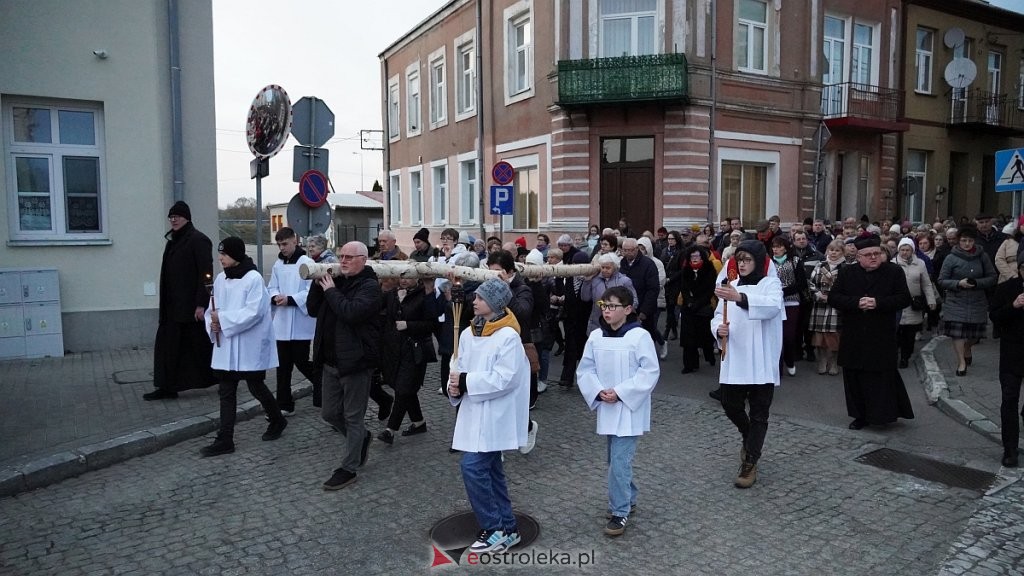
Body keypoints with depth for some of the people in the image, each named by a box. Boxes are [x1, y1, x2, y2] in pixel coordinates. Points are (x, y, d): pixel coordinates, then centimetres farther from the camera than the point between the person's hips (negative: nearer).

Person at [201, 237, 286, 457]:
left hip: (249, 346, -6)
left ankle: (277, 420, 31)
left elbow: (254, 312, -22)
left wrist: (223, 319, -20)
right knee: (226, 392, 7)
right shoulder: (221, 278, 7)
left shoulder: (254, 278, -14)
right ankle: (225, 440, 13)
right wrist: (212, 321, -9)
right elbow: (213, 308, 12)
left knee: (256, 388, 7)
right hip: (226, 346, 6)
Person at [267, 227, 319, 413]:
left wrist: (290, 299, -21)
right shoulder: (278, 264, 10)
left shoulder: (307, 263, -9)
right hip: (282, 322, 6)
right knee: (283, 365, 9)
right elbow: (271, 288, 13)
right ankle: (284, 405, 18)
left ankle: (321, 381, 28)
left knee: (301, 361, -1)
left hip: (300, 322, -6)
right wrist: (275, 297, -9)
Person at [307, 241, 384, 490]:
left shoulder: (369, 286, -11)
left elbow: (351, 312, -28)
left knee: (352, 418, 4)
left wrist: (330, 290, -16)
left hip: (355, 361, -7)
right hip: (331, 361, 8)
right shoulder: (336, 280, 11)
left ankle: (348, 469, 15)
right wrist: (319, 283, -5)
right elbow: (313, 310, 8)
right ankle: (361, 437, 40)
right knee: (330, 414, 16)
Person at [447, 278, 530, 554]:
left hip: (494, 415, -8)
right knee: (489, 469, 14)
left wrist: (466, 382, -20)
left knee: (472, 467, -12)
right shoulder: (468, 333, 6)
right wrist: (454, 385, -9)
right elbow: (459, 366, 12)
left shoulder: (508, 336, -16)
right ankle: (507, 526, 28)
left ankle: (494, 528, 4)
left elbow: (503, 378, -22)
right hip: (474, 412, 8)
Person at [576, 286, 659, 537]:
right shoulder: (596, 336, 2)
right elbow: (585, 369, 6)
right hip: (607, 409, 6)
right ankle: (628, 499, 37)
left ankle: (620, 512, 5)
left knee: (619, 461, -8)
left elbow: (650, 371, -13)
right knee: (616, 458, 17)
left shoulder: (640, 336, -12)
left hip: (629, 409, -5)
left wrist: (620, 392, -18)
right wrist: (598, 392, -11)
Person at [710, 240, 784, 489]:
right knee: (731, 405, 9)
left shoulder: (771, 283, -5)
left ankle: (749, 464, 12)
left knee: (758, 413, 3)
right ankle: (749, 438, 38)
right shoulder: (731, 285, 11)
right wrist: (718, 328, -16)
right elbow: (718, 315, 9)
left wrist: (739, 298, -44)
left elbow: (772, 306, -27)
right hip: (734, 359, 5)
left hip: (761, 361, -4)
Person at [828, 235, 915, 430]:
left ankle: (884, 413, 17)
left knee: (883, 377, 1)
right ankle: (861, 415, 19)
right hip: (854, 339, 2)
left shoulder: (894, 271, 1)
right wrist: (856, 303, -17)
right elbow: (833, 297, -1)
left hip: (882, 339, -2)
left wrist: (878, 303, -19)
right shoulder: (847, 273, 5)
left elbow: (904, 298, -5)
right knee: (856, 377, 7)